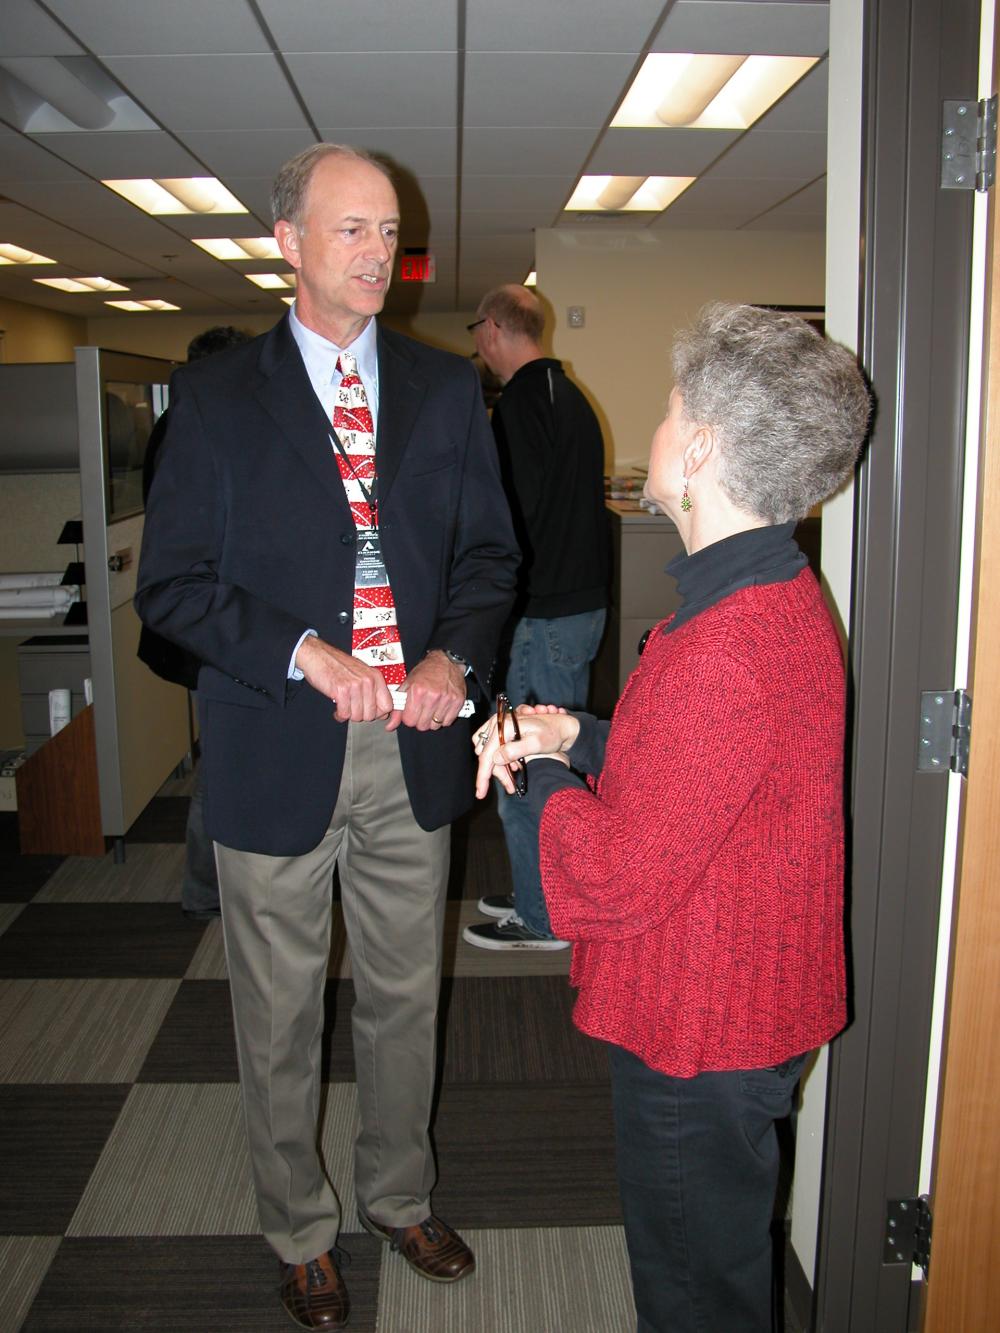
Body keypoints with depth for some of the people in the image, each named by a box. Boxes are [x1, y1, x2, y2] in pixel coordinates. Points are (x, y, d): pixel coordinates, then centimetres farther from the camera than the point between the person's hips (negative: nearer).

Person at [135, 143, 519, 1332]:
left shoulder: (445, 389, 6)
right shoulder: (218, 397, -3)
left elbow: (488, 550, 7)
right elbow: (172, 583, -7)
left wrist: (454, 656, -11)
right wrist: (306, 654, -19)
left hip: (414, 747, 3)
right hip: (281, 751, -2)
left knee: (405, 999, 19)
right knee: (280, 1016, 13)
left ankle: (399, 1197, 43)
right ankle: (299, 1232, 37)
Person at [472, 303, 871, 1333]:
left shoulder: (725, 657, -33)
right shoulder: (780, 598, 2)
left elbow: (618, 876, -28)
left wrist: (545, 778, -10)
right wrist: (577, 737, -1)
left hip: (700, 1032, -9)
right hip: (734, 1007, 10)